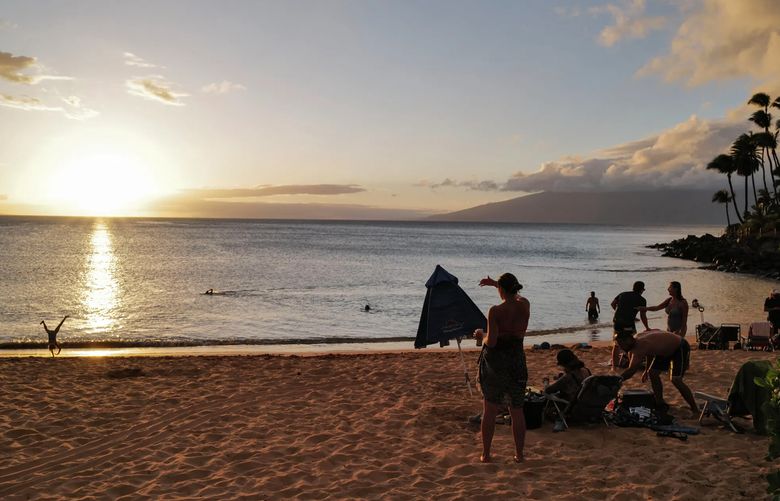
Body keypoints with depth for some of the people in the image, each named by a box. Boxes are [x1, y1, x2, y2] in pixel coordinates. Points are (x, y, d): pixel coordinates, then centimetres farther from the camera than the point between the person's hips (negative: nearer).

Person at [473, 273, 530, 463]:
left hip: (494, 361, -3)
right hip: (517, 361, 4)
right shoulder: (524, 305, -2)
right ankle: (519, 454, 21)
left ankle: (486, 454, 15)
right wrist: (495, 283, 28)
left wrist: (481, 335, 1)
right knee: (517, 411, 14)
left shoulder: (495, 311, -17)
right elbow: (515, 294, 22)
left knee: (490, 410, 9)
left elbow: (491, 342, -19)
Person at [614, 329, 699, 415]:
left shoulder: (640, 347, -35)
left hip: (680, 347, -10)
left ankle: (695, 409, -7)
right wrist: (647, 370, 11)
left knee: (675, 379, -20)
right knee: (652, 373, 3)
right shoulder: (637, 339, -7)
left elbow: (631, 370, -37)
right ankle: (660, 404, 15)